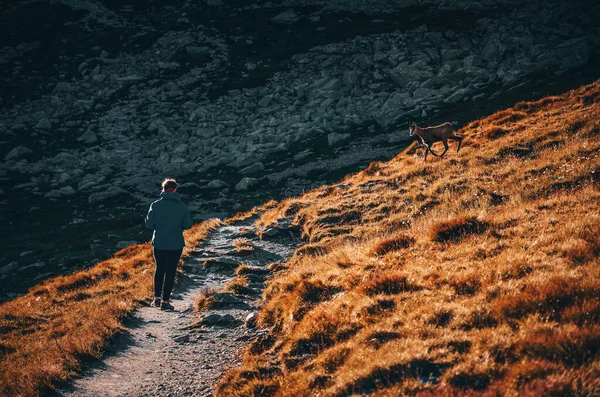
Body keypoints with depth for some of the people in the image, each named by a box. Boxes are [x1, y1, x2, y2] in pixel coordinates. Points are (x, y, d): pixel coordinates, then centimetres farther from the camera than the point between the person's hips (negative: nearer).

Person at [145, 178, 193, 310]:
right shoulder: (182, 206, -7)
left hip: (159, 243, 1)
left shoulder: (156, 205, -8)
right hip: (176, 245, -1)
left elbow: (149, 223, -8)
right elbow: (188, 225, -7)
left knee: (159, 270, 19)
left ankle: (157, 298, 18)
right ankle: (165, 301, 5)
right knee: (170, 272, 5)